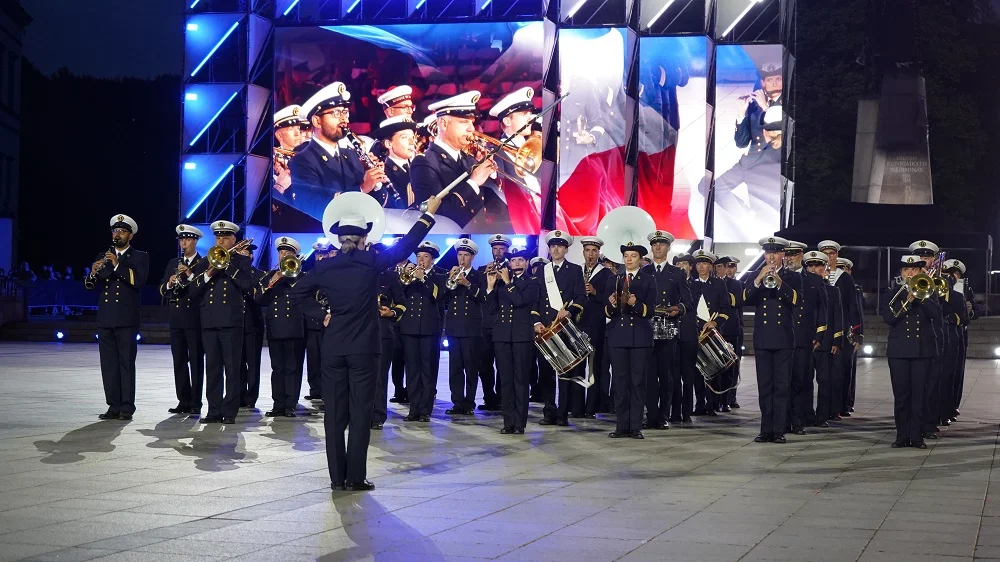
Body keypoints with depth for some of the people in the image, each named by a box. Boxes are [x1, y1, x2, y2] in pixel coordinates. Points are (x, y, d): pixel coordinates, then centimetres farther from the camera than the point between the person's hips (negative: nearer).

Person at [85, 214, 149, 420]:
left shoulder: (140, 257, 4)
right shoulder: (104, 257, 16)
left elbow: (138, 280, -13)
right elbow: (90, 286, 10)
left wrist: (118, 265, -21)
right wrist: (93, 273, -11)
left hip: (126, 319, -4)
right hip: (105, 318, 5)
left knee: (126, 363, -5)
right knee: (108, 364, 3)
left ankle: (127, 407, -4)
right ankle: (113, 406, 7)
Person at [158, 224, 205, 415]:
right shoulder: (173, 263, 15)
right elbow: (162, 290, 13)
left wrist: (190, 275, -21)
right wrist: (170, 283, -8)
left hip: (195, 318, -5)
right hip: (176, 318, 5)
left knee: (196, 361, -3)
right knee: (179, 361, 6)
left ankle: (196, 403, -2)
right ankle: (183, 401, 11)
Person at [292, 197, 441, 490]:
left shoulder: (325, 266, 0)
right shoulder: (371, 263, -6)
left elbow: (298, 293, 4)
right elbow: (406, 245, -1)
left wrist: (322, 314, 8)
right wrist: (429, 214, 8)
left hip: (333, 347, 2)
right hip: (363, 348, -2)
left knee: (335, 413, 5)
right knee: (360, 413, 1)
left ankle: (337, 476, 5)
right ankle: (356, 477, -1)